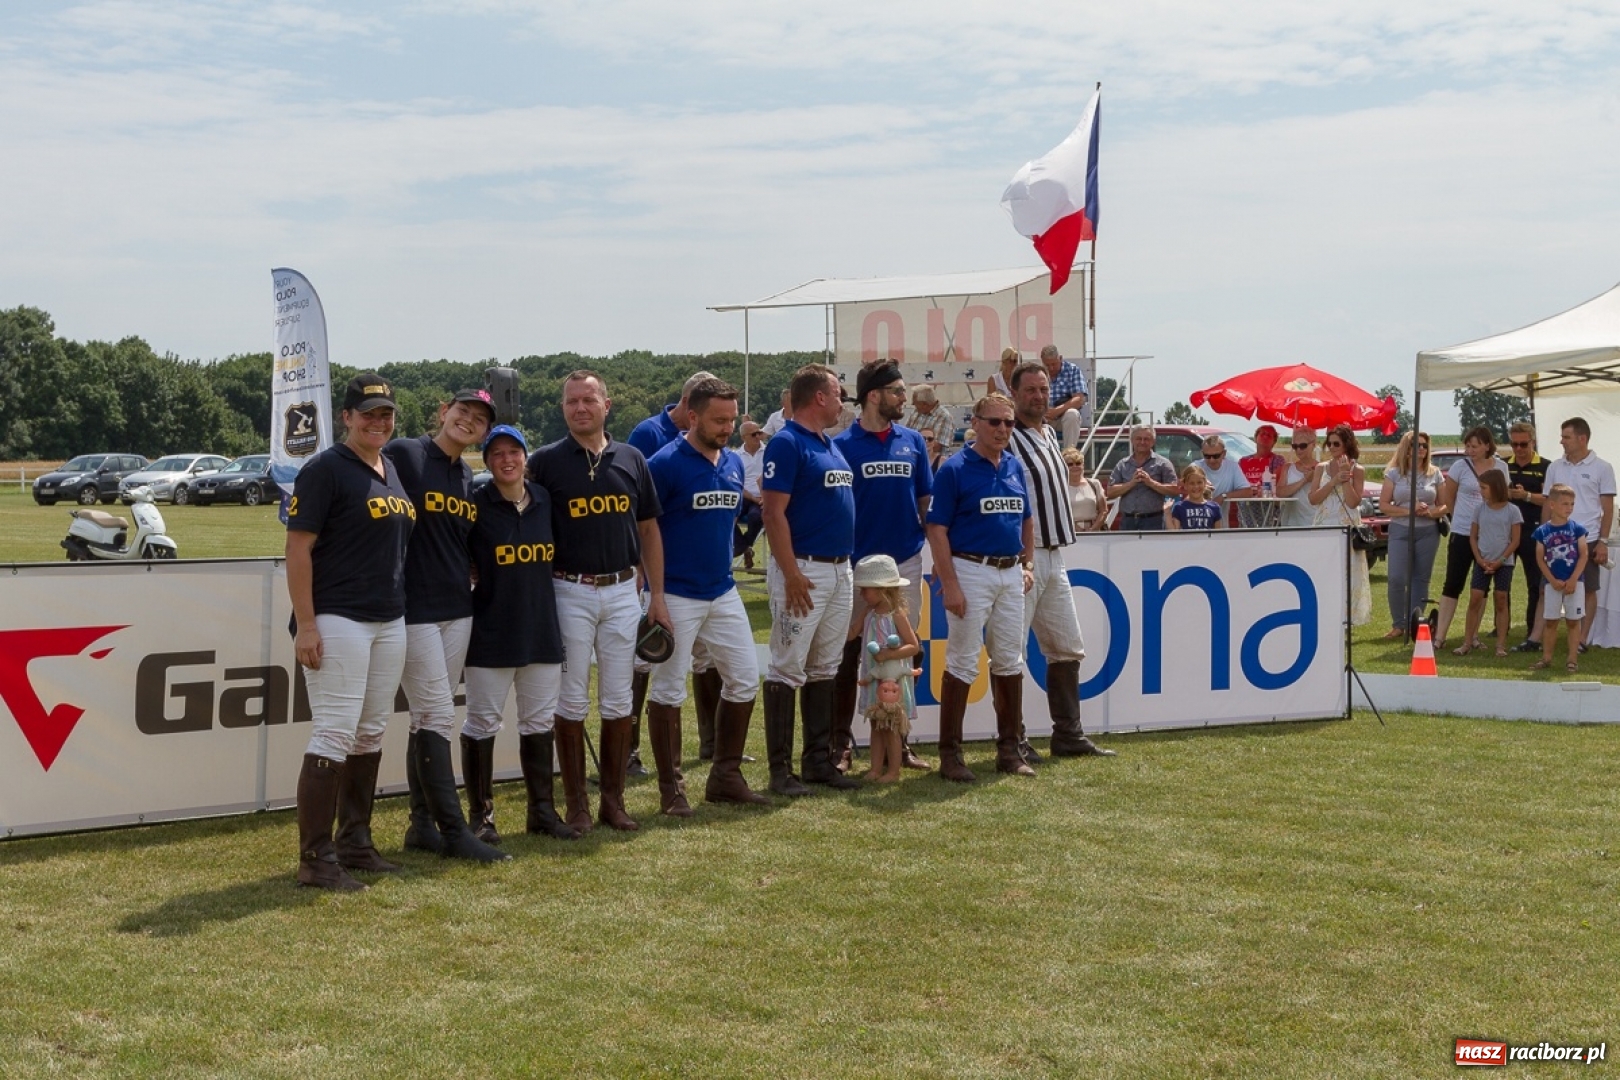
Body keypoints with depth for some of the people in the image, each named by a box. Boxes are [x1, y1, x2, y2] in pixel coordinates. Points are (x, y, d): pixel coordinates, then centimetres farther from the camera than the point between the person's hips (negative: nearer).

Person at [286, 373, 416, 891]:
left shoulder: (392, 470, 16)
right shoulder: (325, 469, -8)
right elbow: (298, 548, -12)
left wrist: (400, 612, 17)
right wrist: (305, 625, -18)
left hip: (389, 622, 8)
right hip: (337, 620, -8)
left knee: (370, 734, 12)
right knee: (335, 734, -11)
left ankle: (355, 842, 21)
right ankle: (315, 858, -8)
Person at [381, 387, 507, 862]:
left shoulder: (467, 477, 14)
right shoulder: (403, 454, -9)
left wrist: (467, 583, 12)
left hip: (458, 610, 7)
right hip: (412, 609, -7)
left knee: (428, 717, 12)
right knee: (438, 717, -7)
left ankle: (423, 824, 19)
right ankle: (453, 830, -3)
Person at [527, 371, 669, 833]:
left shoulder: (631, 459, 7)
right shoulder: (546, 461, -3)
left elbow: (648, 530, 11)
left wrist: (657, 595, 6)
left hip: (622, 591, 3)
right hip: (569, 593, -3)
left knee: (618, 701, 7)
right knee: (572, 701, 2)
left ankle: (614, 800, 17)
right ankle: (577, 804, 10)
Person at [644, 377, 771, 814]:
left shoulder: (734, 463, 8)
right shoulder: (665, 464, -12)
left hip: (724, 592, 7)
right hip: (677, 595, -7)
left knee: (744, 679, 7)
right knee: (668, 690, 1)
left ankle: (726, 777, 19)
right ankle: (671, 789, 10)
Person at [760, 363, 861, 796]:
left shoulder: (831, 446, 15)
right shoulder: (787, 444, -12)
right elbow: (774, 513, -18)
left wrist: (847, 565, 16)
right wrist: (791, 574, -22)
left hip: (840, 569, 9)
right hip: (804, 570, -9)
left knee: (825, 668, 12)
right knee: (788, 668, -4)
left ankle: (819, 760, 19)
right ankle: (780, 768, -1)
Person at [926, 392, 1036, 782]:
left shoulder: (1015, 467, 10)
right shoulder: (955, 470, -9)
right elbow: (937, 530, -12)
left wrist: (1028, 564, 10)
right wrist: (949, 584, -18)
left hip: (1011, 573, 6)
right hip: (971, 570, -6)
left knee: (1010, 661, 11)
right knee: (962, 662, -3)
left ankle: (1009, 748, 20)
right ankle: (949, 752, 3)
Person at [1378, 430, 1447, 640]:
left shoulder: (1435, 474, 7)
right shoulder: (1394, 473, 3)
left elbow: (1445, 504, 10)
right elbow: (1383, 505, -1)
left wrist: (1432, 512, -12)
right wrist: (1409, 511, -14)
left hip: (1428, 532, 1)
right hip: (1400, 531, -1)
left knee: (1421, 579, 3)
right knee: (1397, 579, -9)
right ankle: (1398, 625, 2)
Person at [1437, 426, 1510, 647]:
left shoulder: (1501, 467, 2)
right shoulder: (1460, 467, -5)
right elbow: (1447, 498, 6)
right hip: (1462, 534, -3)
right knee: (1453, 585, -4)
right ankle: (1440, 635, -2)